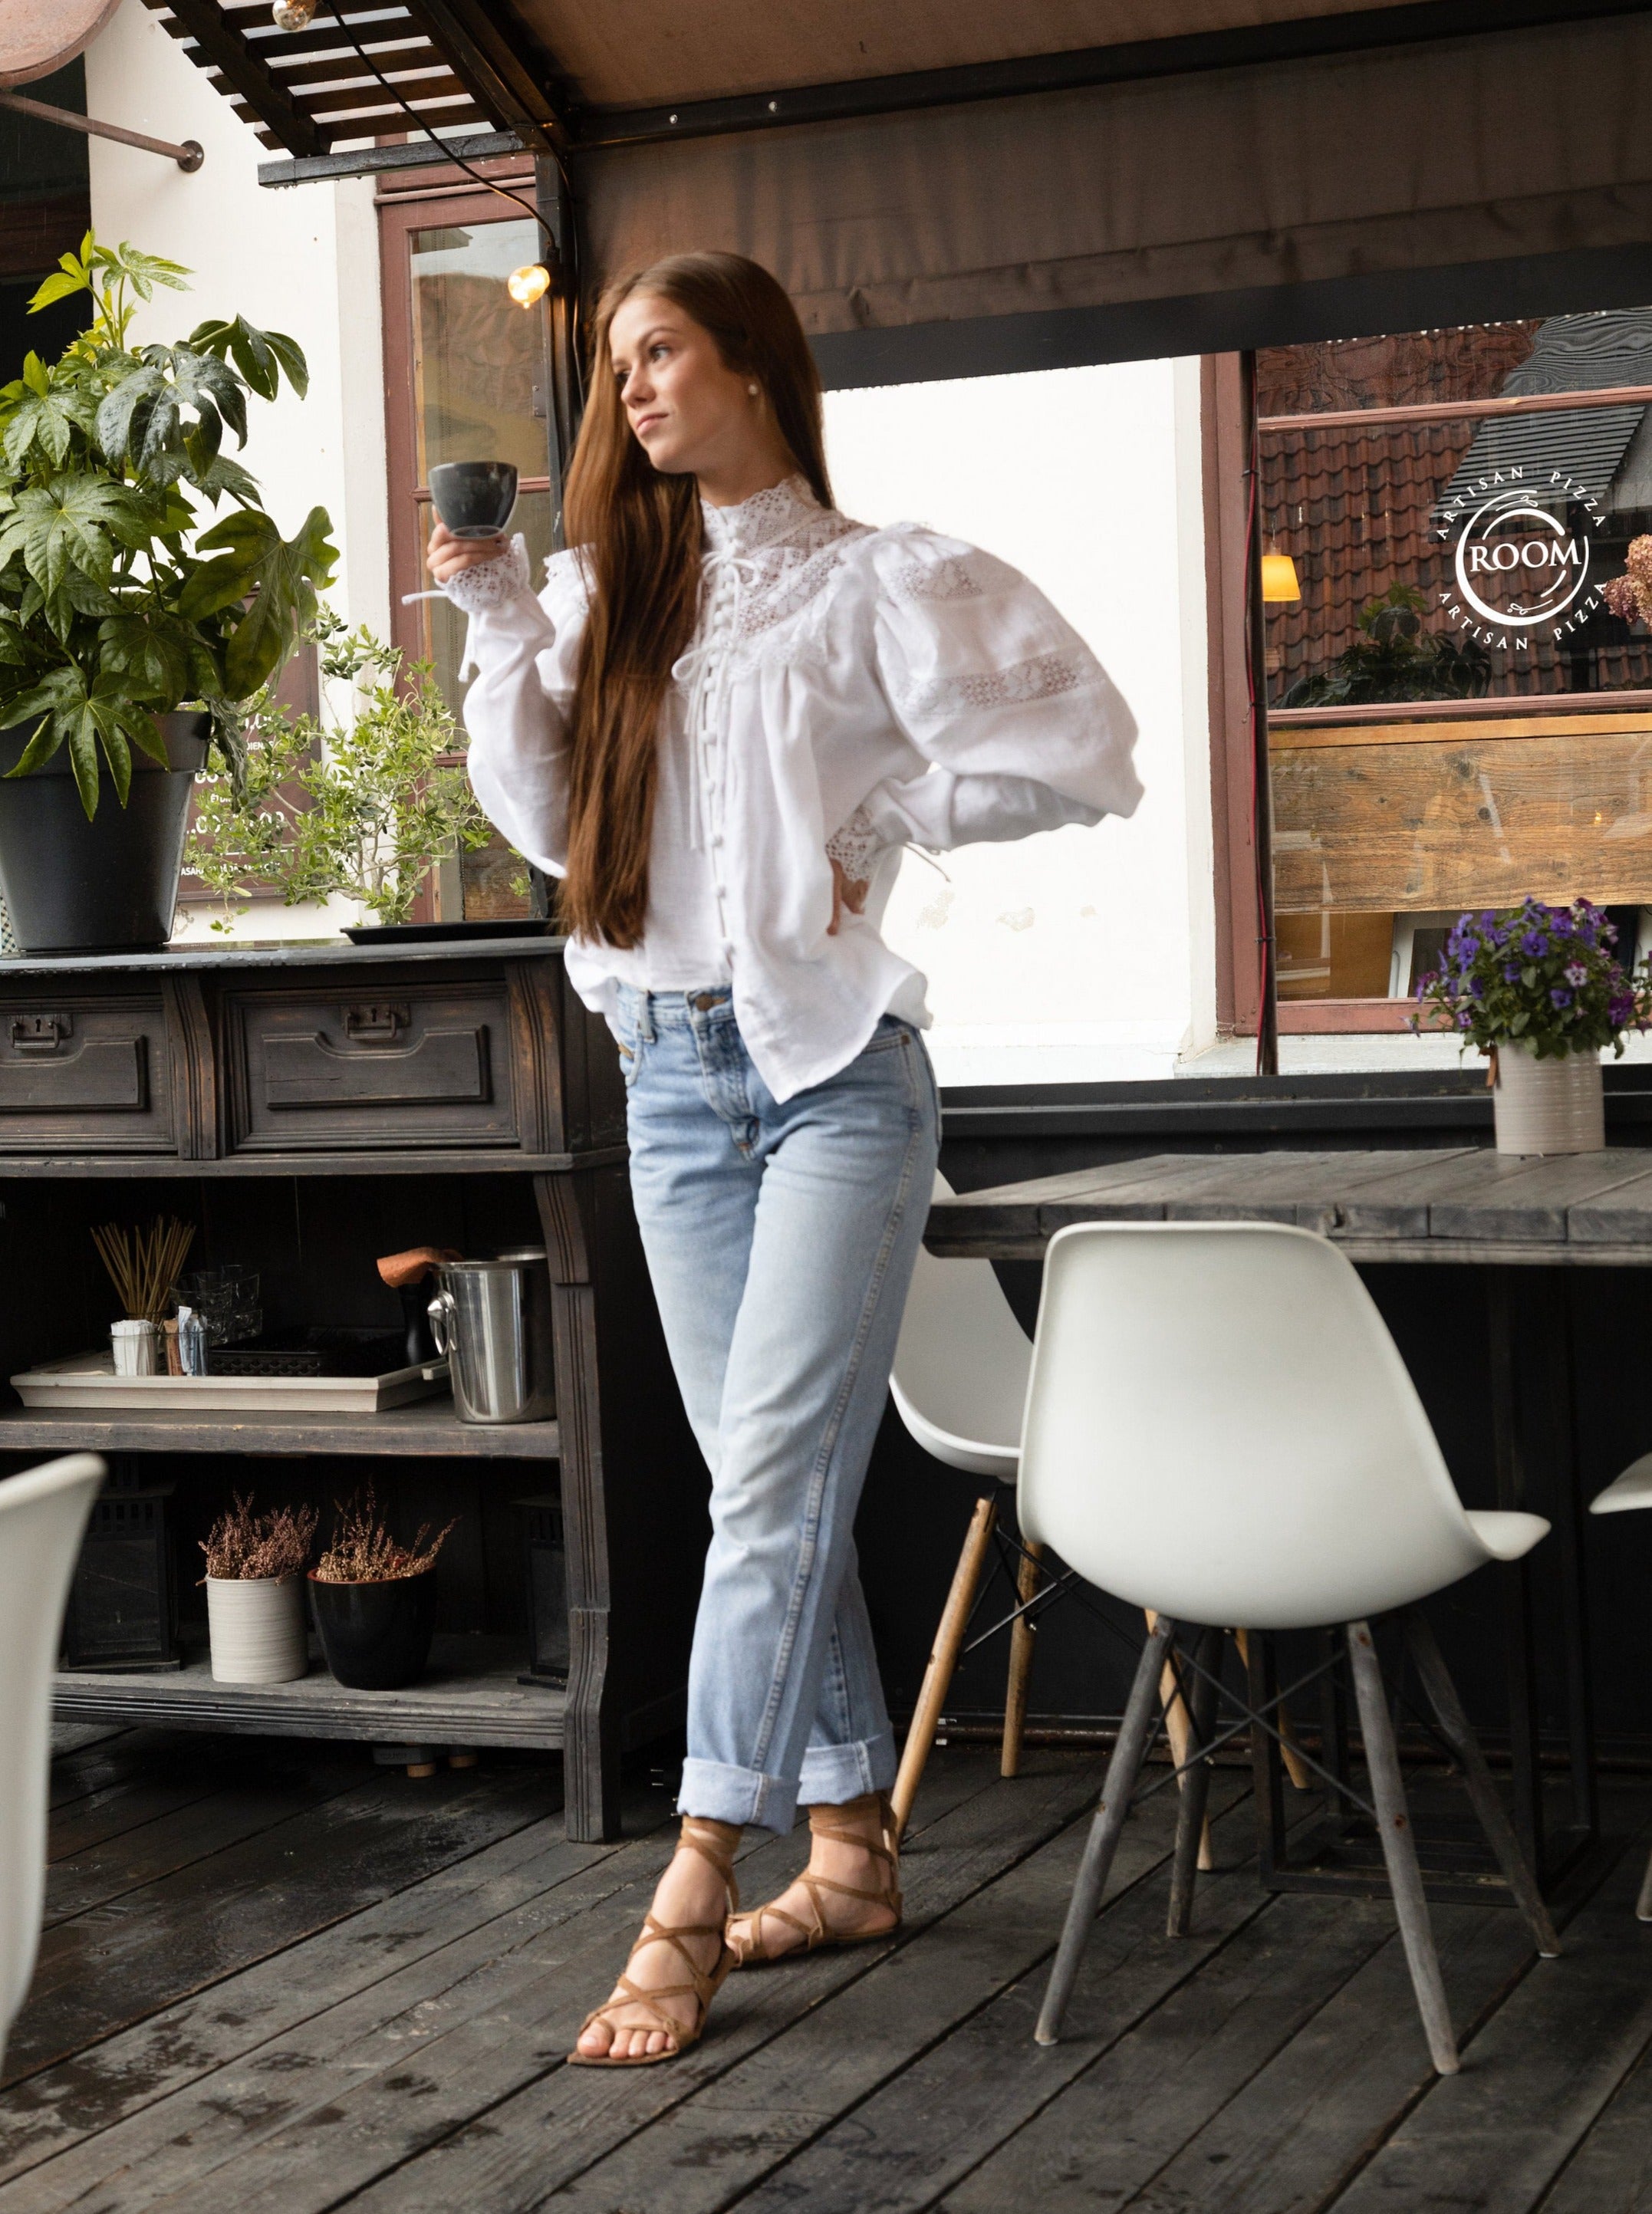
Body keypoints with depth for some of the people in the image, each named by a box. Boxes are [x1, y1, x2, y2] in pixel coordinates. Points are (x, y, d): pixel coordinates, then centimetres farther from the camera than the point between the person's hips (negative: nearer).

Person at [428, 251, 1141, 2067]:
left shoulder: (878, 584, -2)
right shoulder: (614, 594, 15)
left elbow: (1078, 757, -7)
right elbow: (548, 820, 8)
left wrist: (873, 828, -7)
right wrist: (502, 631, -1)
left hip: (834, 1065, -6)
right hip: (672, 1073, 6)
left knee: (772, 1482, -10)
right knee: (768, 1490, 9)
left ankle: (691, 1899, -10)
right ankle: (851, 1848, 19)